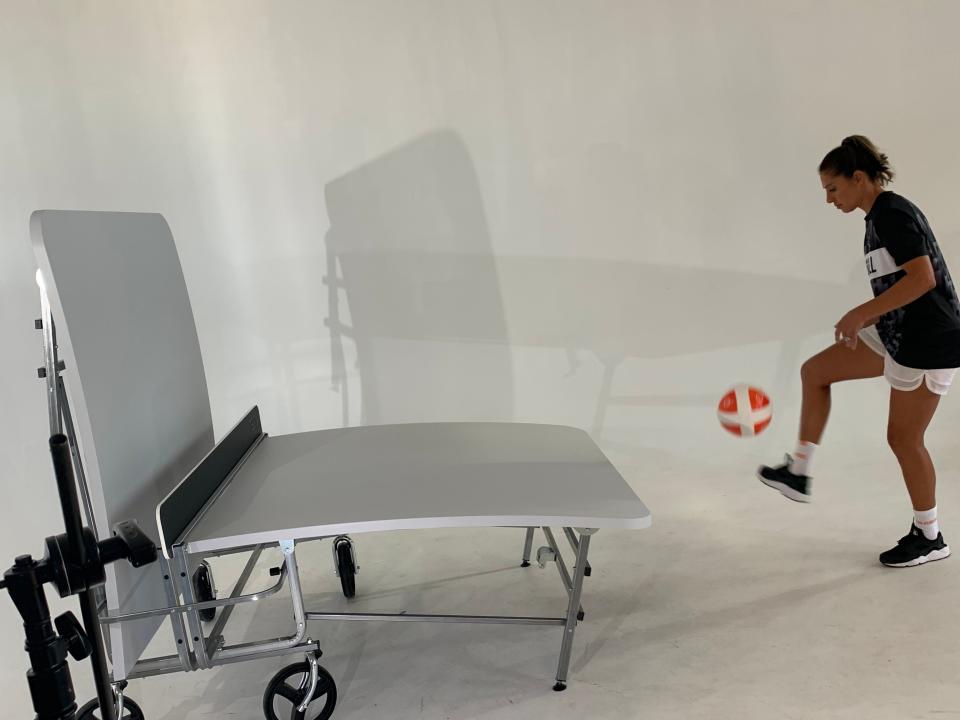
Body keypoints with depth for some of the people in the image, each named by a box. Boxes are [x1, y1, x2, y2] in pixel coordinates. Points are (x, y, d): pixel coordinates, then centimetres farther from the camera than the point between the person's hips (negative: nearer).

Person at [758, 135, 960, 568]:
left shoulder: (892, 214, -18)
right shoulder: (880, 217, 11)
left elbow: (922, 277, -27)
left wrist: (862, 312, -24)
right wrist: (866, 320, 15)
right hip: (896, 336, 10)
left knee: (903, 438, 1)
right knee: (814, 371, 7)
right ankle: (799, 474, 12)